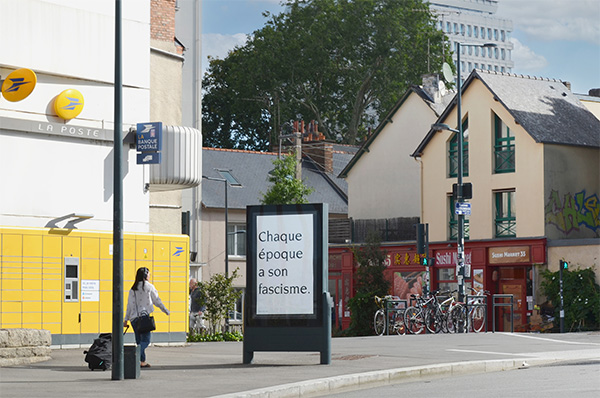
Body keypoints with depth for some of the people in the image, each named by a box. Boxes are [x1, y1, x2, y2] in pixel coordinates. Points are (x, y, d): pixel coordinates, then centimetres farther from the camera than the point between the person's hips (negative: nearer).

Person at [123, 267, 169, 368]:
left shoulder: (133, 289, 11)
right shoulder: (149, 286, -2)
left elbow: (129, 305, 11)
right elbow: (157, 301, 3)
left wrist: (126, 320, 13)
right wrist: (166, 311, 17)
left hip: (134, 318, 6)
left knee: (139, 340, 11)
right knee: (145, 340, -6)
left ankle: (142, 361, 10)